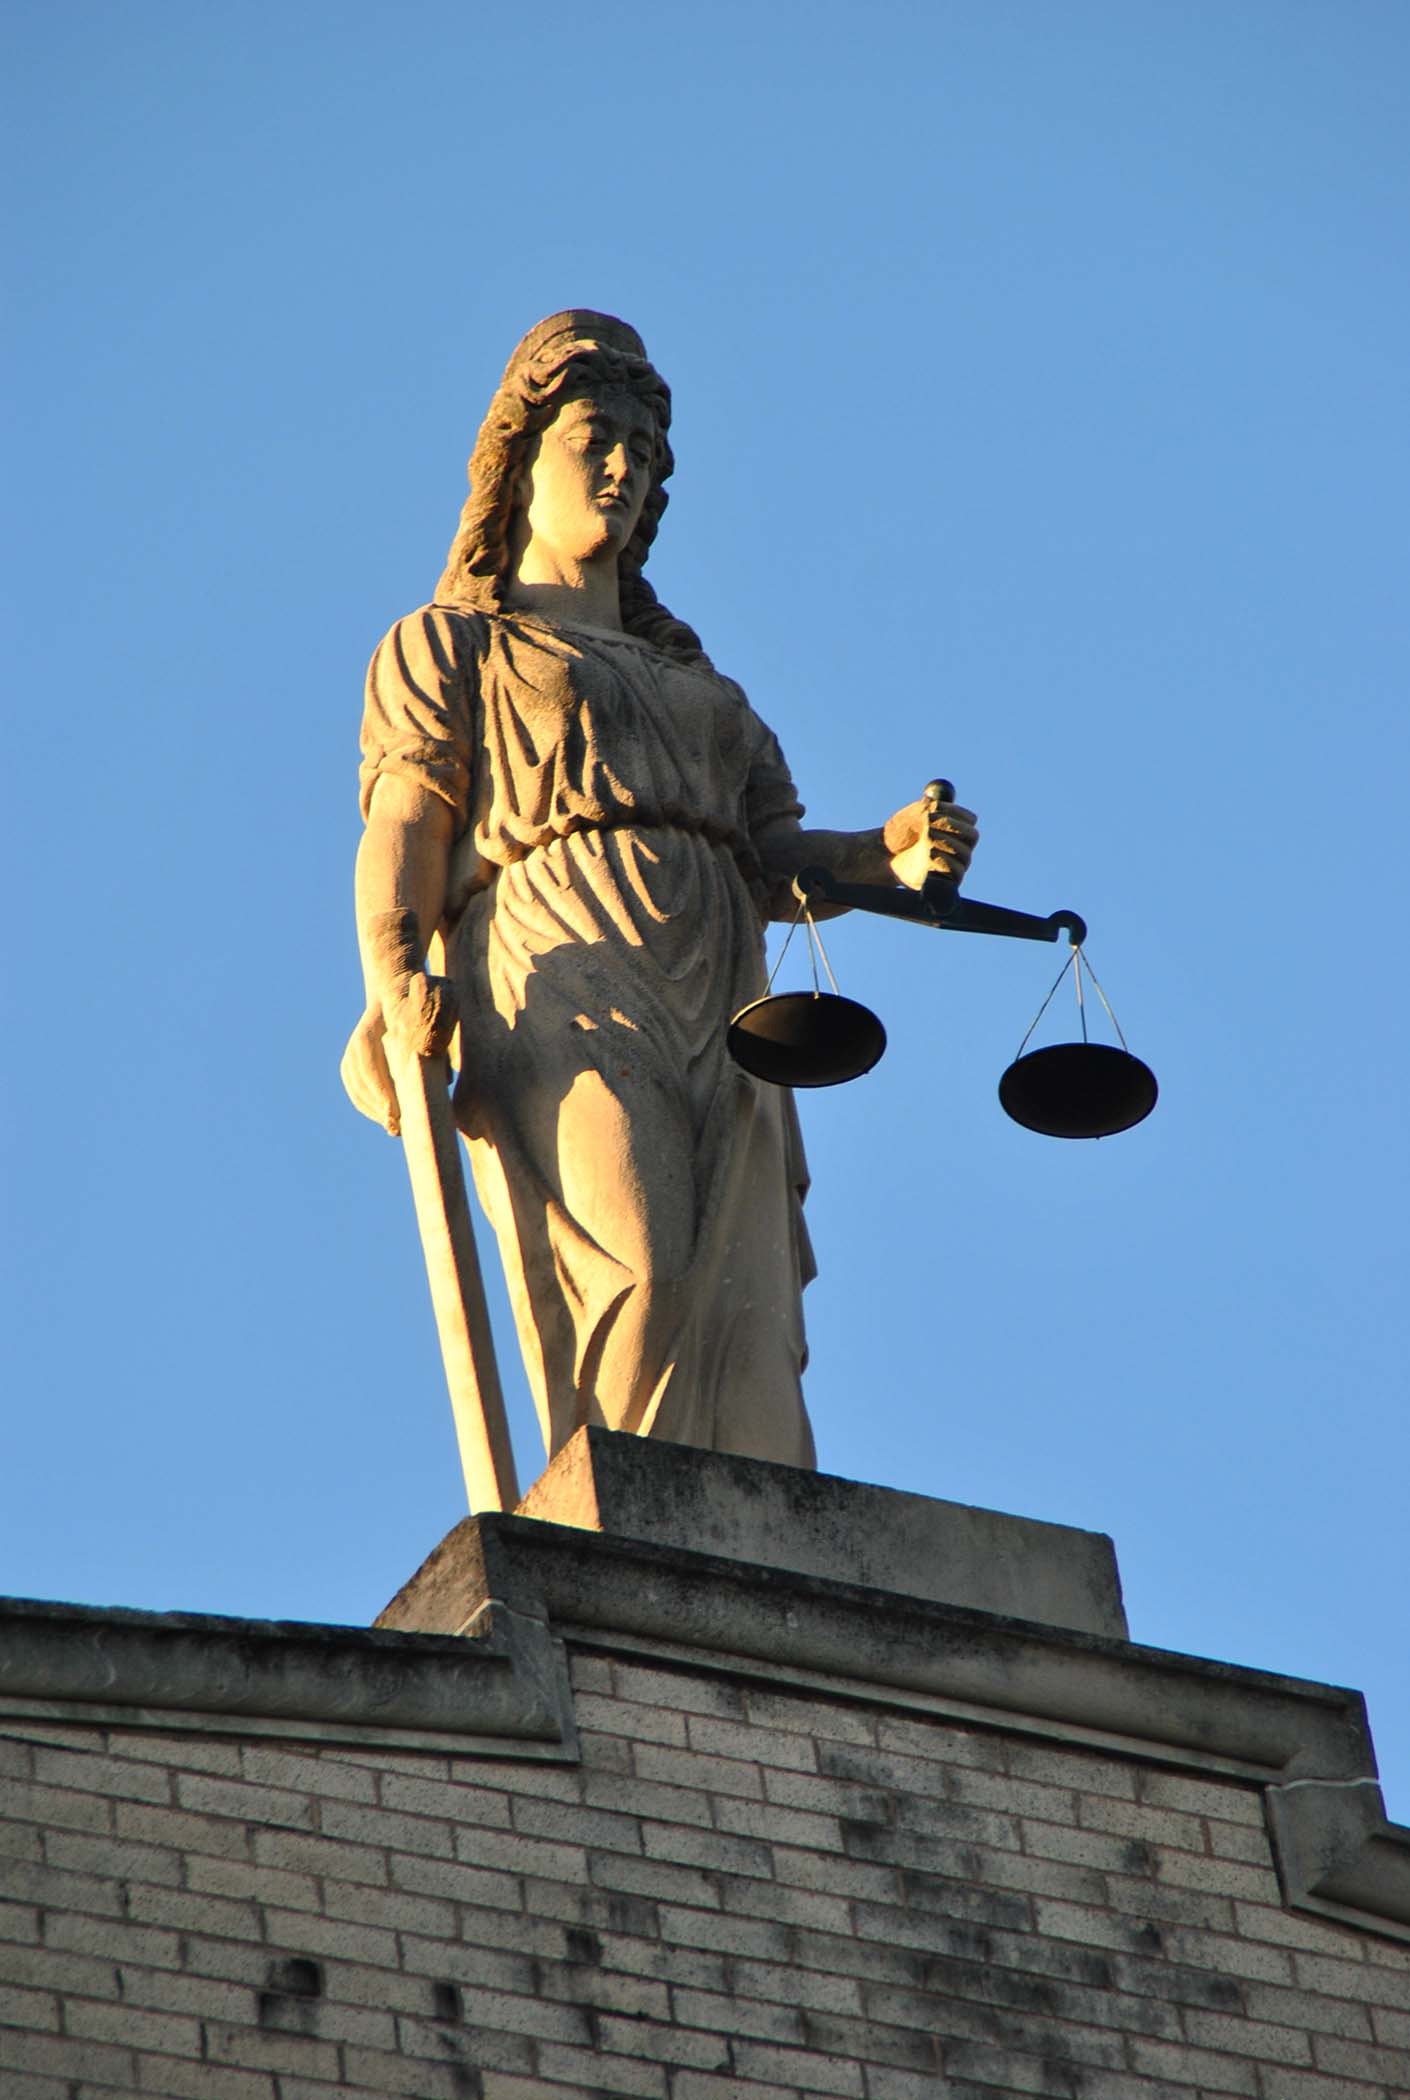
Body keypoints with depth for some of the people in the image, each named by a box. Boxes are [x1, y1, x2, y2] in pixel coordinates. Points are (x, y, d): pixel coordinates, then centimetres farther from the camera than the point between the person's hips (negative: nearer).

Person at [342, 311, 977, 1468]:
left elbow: (772, 860, 21)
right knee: (635, 1276, -27)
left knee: (742, 1329, -14)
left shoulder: (691, 674, 33)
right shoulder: (450, 644, 20)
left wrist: (888, 854, 0)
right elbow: (402, 829, 4)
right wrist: (393, 979, -15)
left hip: (716, 1015, 5)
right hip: (558, 983, -5)